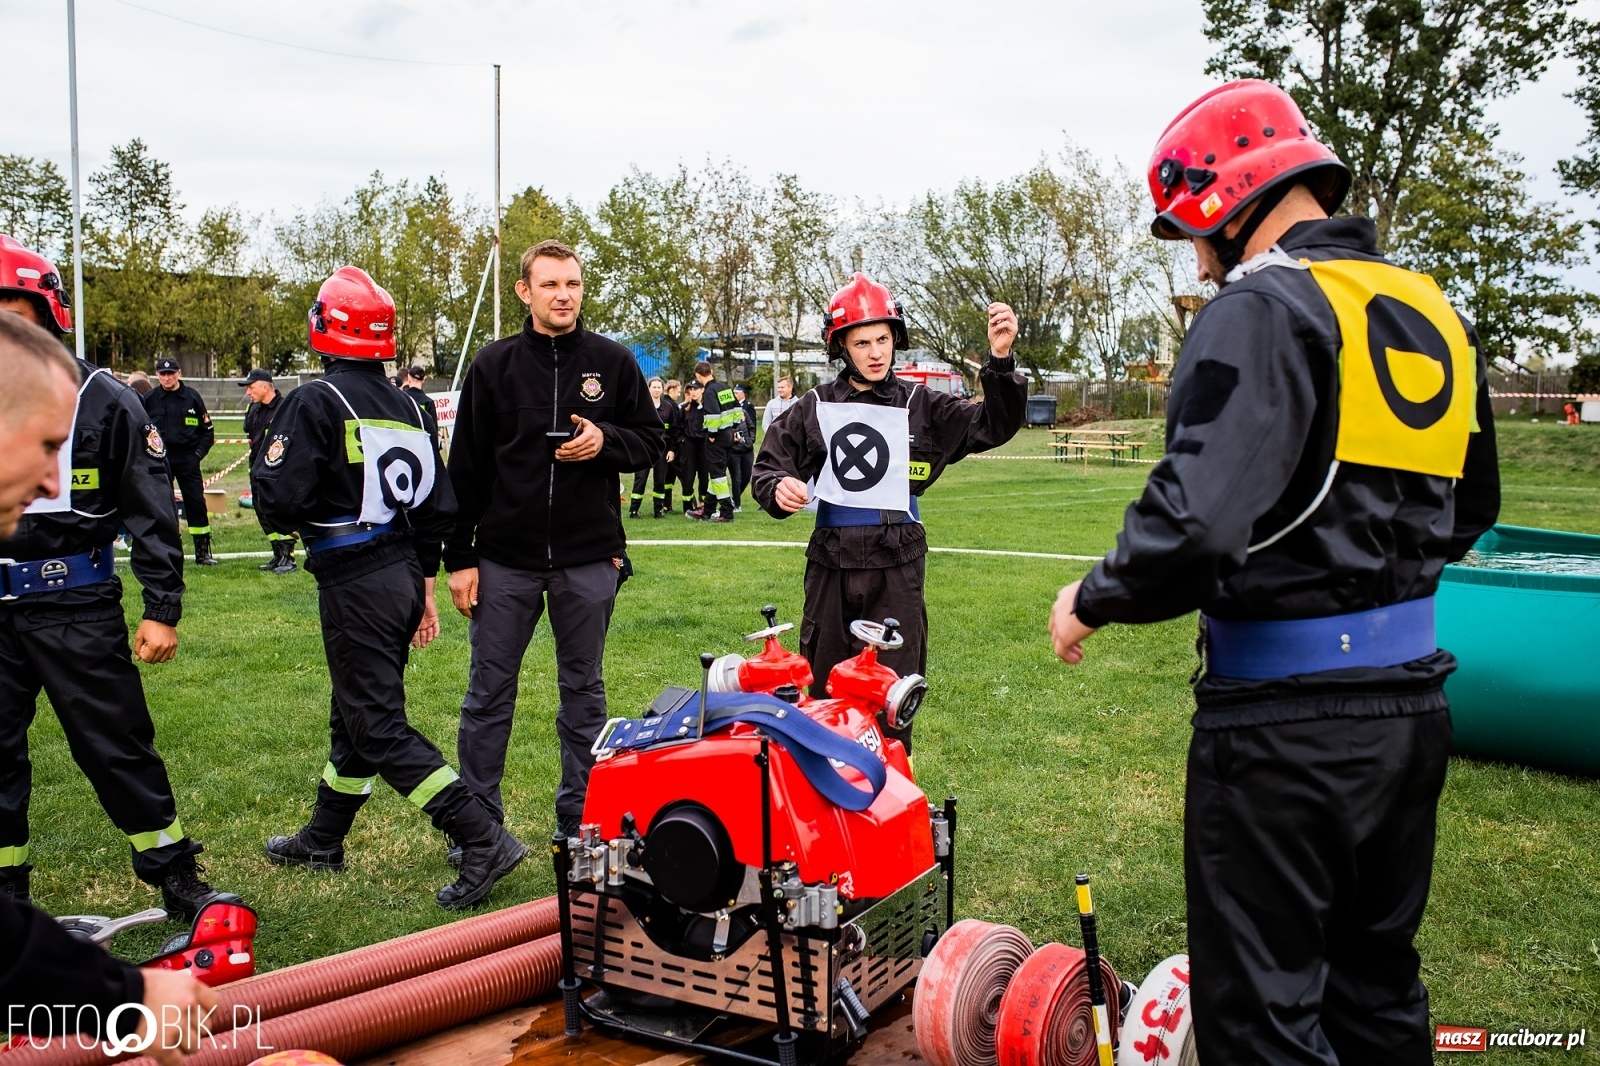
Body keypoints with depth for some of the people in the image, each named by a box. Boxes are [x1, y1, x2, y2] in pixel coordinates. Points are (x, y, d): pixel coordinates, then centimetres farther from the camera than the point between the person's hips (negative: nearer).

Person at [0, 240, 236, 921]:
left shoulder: (102, 401, -4)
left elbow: (152, 513, -3)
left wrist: (162, 610, -7)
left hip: (77, 608, -4)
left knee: (116, 747, 3)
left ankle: (176, 876, 17)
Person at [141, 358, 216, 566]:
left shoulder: (192, 397, 3)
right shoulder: (149, 399, 3)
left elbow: (207, 430, 8)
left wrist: (199, 453, -3)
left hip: (187, 457, 0)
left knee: (196, 502, -2)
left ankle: (203, 552, 6)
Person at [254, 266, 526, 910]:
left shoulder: (314, 403, -12)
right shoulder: (407, 405, 11)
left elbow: (278, 503, -18)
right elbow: (438, 504, 13)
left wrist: (266, 475, 5)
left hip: (354, 584, -8)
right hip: (403, 575, 9)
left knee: (379, 728, -5)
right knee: (356, 712, 20)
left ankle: (482, 840, -12)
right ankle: (322, 841, 36)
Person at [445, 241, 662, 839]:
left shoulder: (613, 362, 4)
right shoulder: (495, 365, 3)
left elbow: (651, 441, 9)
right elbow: (465, 467, 3)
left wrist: (606, 441, -13)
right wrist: (459, 557, -1)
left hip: (589, 559, 0)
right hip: (505, 559, 0)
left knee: (584, 692, 11)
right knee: (489, 692, 6)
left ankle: (579, 821, 23)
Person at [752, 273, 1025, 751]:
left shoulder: (921, 406, 1)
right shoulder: (815, 407, 4)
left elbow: (993, 426, -7)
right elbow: (770, 464, 10)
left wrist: (1001, 361, -22)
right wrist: (779, 487, -14)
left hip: (896, 567, -1)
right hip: (830, 564, 2)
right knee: (821, 688, 13)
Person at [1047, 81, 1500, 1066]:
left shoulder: (1263, 309, -16)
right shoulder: (1435, 316, 11)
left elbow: (1199, 519, -28)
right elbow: (1467, 512, 22)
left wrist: (1093, 600, -12)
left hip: (1288, 718, -9)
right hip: (1414, 699, 9)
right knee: (1376, 980, 24)